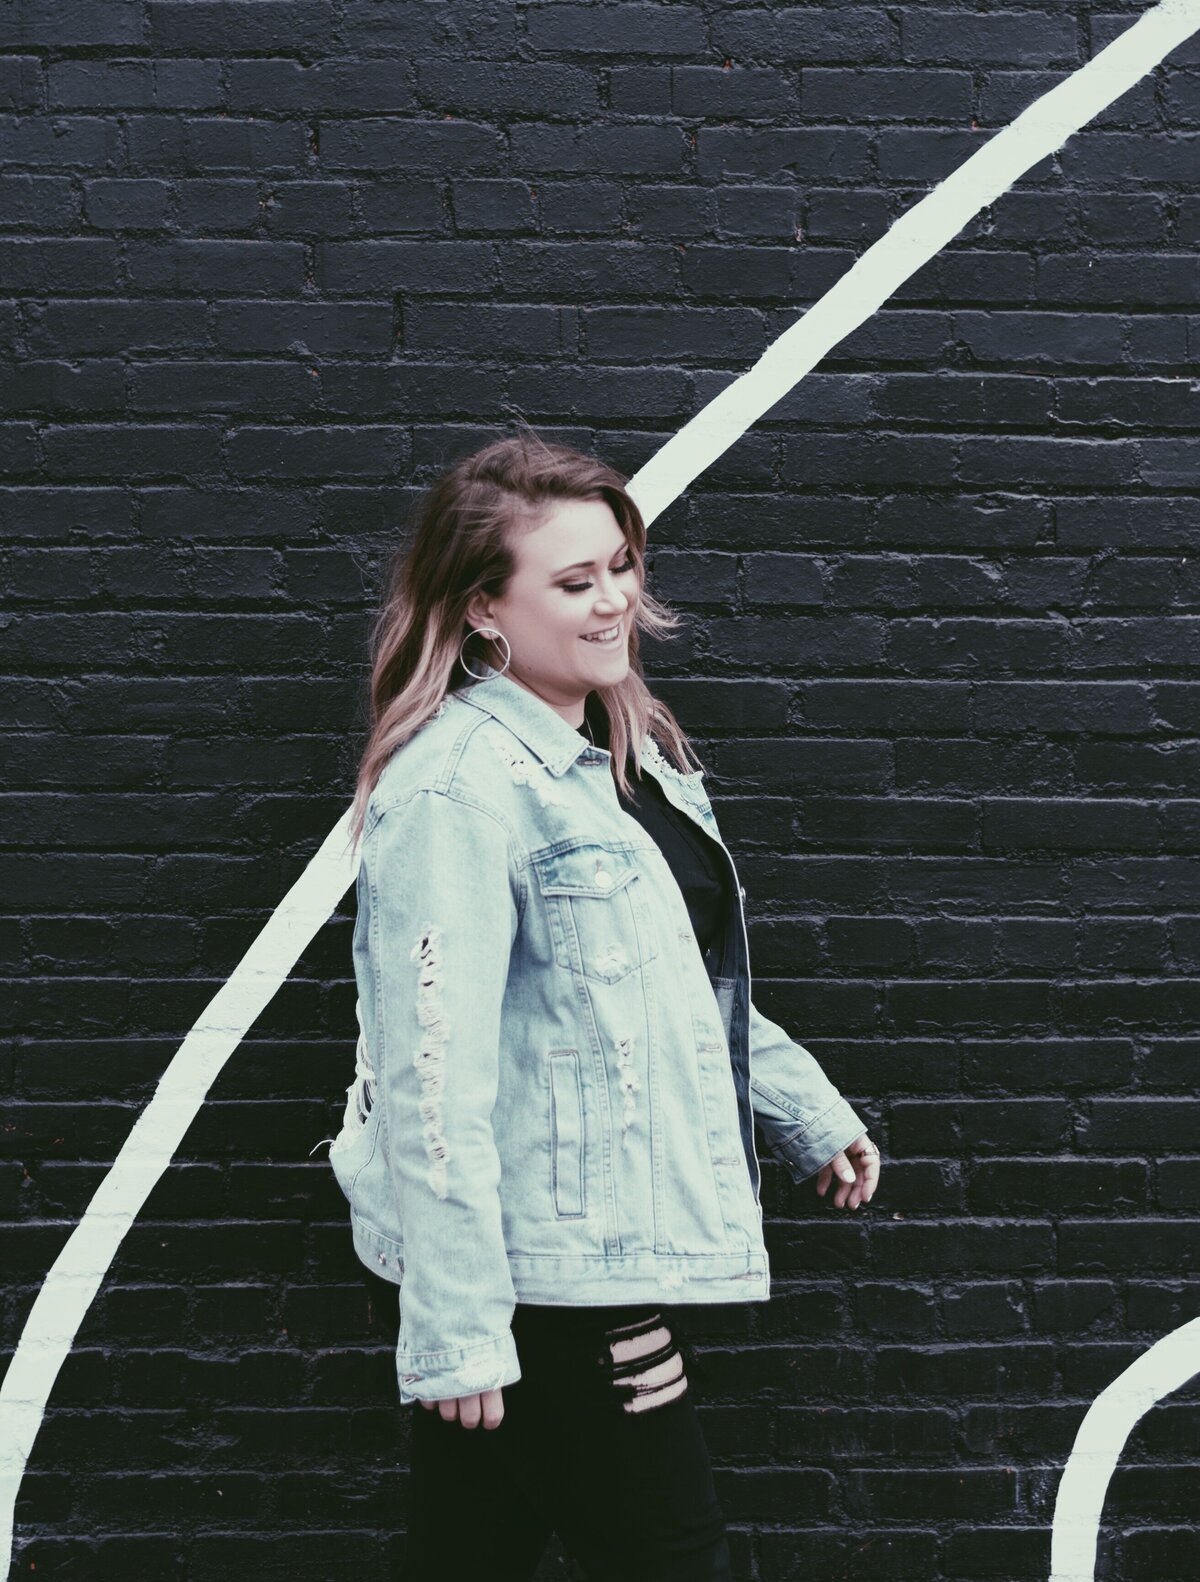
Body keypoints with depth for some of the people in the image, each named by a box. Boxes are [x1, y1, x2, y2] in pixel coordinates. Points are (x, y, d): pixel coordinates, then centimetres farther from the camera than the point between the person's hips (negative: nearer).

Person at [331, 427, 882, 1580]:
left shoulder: (626, 753, 12)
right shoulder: (456, 790, -19)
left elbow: (688, 980, 23)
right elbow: (435, 1077, -22)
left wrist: (809, 1111, 22)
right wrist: (456, 1331, -21)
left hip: (608, 1257, 8)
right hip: (539, 1284, -8)